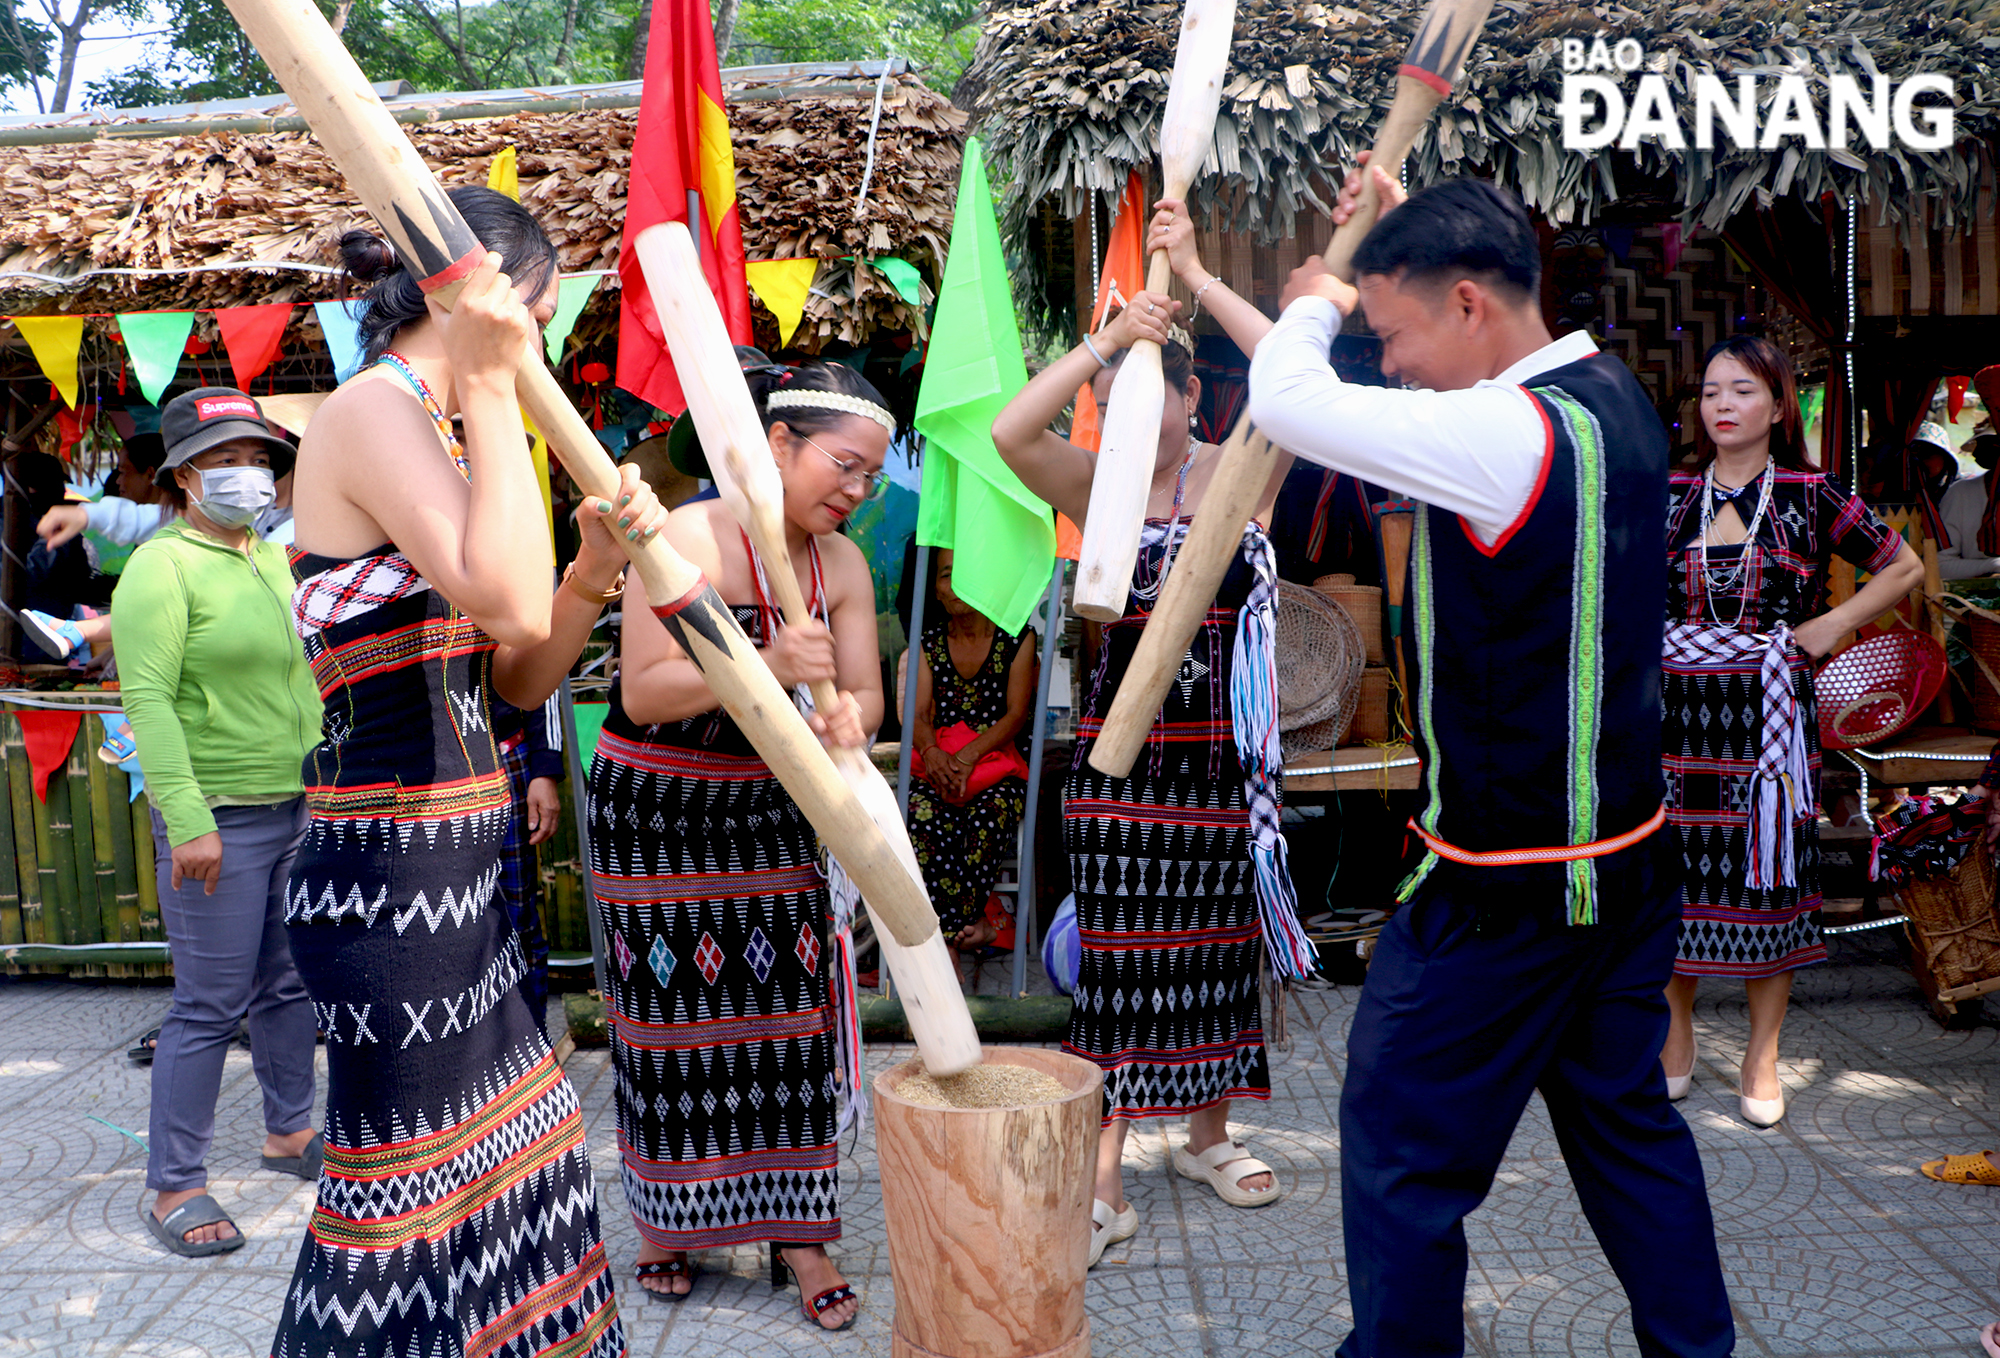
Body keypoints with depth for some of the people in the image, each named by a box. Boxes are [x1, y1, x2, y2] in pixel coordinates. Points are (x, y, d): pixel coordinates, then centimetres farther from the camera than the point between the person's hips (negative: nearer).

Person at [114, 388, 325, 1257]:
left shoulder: (273, 561, 13)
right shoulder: (163, 567, -10)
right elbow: (148, 700, -16)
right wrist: (189, 821, -22)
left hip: (298, 808, 7)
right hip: (219, 818, -7)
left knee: (289, 984, 16)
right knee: (209, 1007, -3)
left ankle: (289, 1131, 32)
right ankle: (174, 1187, 9)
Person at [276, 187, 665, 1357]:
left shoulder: (428, 426, 16)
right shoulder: (374, 408, -13)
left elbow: (520, 677, 13)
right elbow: (509, 602, -29)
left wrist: (595, 571, -4)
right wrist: (491, 387, -21)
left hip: (448, 863, 10)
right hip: (390, 865, -10)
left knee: (509, 1148, 19)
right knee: (410, 1183, 3)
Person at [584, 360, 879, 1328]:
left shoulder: (843, 563, -1)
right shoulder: (686, 537, -18)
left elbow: (864, 693, -2)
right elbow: (644, 692, -23)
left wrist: (846, 720, -26)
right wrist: (767, 666, -36)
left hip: (769, 811, 4)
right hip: (654, 813, -4)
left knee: (788, 1008, 1)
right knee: (669, 1011, 4)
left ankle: (796, 1231, 13)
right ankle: (668, 1220, 24)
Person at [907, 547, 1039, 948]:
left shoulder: (1018, 639, 4)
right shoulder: (929, 643, 13)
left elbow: (1015, 715, -5)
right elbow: (919, 715, 3)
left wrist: (968, 755, -22)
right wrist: (932, 751, -21)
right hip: (940, 763, 2)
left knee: (987, 815, -35)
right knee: (922, 813, -32)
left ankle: (952, 927, -20)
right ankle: (973, 925, -26)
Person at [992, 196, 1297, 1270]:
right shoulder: (1097, 484, 0)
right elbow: (1009, 431, -19)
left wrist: (1197, 276, -16)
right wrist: (1105, 338, -20)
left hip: (1224, 738, 1)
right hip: (1122, 737, -1)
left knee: (1217, 938, 12)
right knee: (1117, 949, 0)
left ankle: (1208, 1132, 32)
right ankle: (1103, 1180, 6)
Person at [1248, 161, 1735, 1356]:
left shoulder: (1509, 436, -24)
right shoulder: (1613, 396, 4)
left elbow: (1289, 402, -25)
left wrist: (1314, 306, -5)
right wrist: (1413, 236, 16)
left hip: (1505, 883, -9)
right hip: (1624, 850, 9)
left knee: (1402, 1146, 6)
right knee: (1627, 1121, 22)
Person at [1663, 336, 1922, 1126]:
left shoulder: (1810, 498, 2)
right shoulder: (1668, 496, 5)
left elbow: (1906, 567, 11)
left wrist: (1834, 624, 0)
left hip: (1768, 715, -1)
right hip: (1677, 714, 1)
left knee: (1767, 877, 4)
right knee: (1672, 875, 5)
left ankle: (1762, 1059, 19)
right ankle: (1673, 1049, 21)